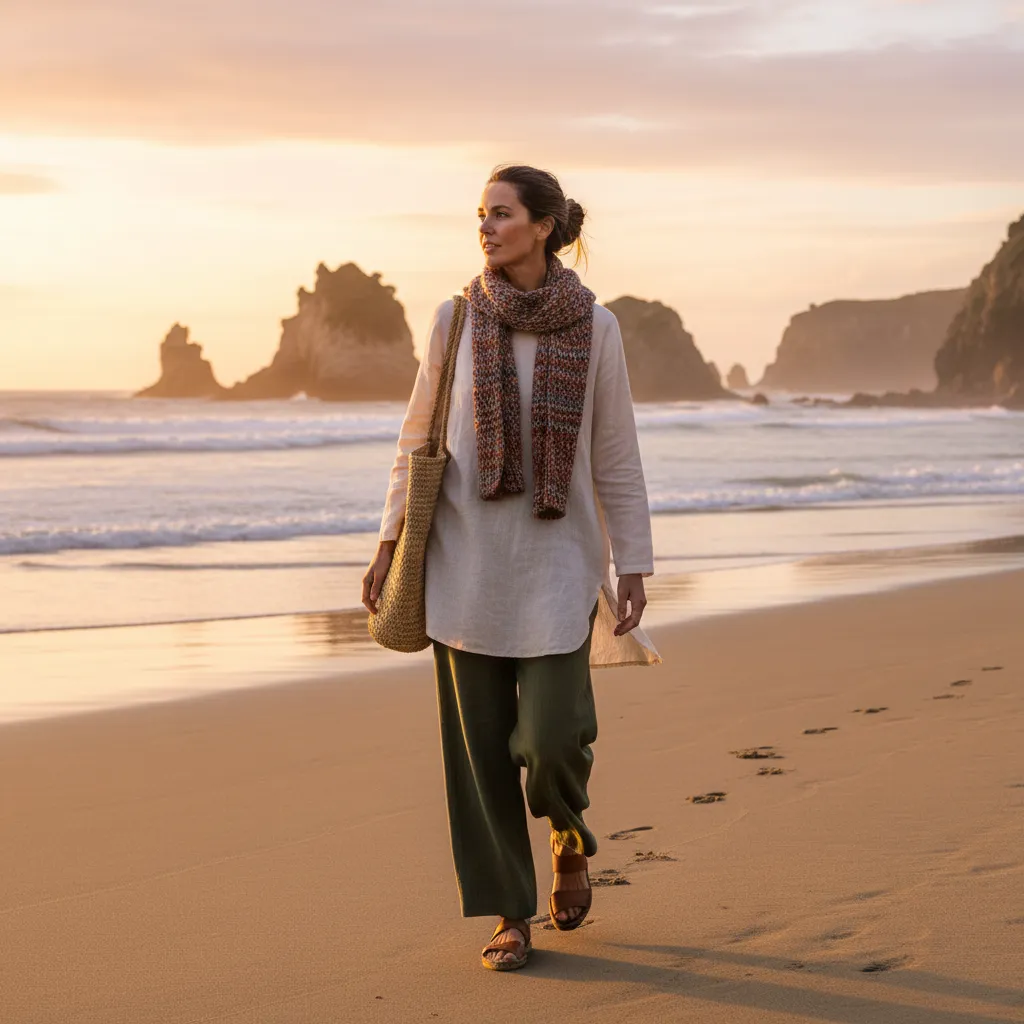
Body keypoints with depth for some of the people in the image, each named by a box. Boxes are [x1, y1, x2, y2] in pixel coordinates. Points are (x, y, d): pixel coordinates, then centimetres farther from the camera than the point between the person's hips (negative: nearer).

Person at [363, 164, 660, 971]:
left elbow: (616, 456, 1)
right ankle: (509, 915, 16)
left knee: (553, 738, -10)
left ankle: (570, 836, 25)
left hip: (557, 561, -1)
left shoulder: (595, 327, -2)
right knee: (480, 743, 3)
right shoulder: (456, 318, 1)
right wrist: (390, 542, 3)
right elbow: (419, 436, 7)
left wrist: (633, 567, -1)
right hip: (468, 560, 2)